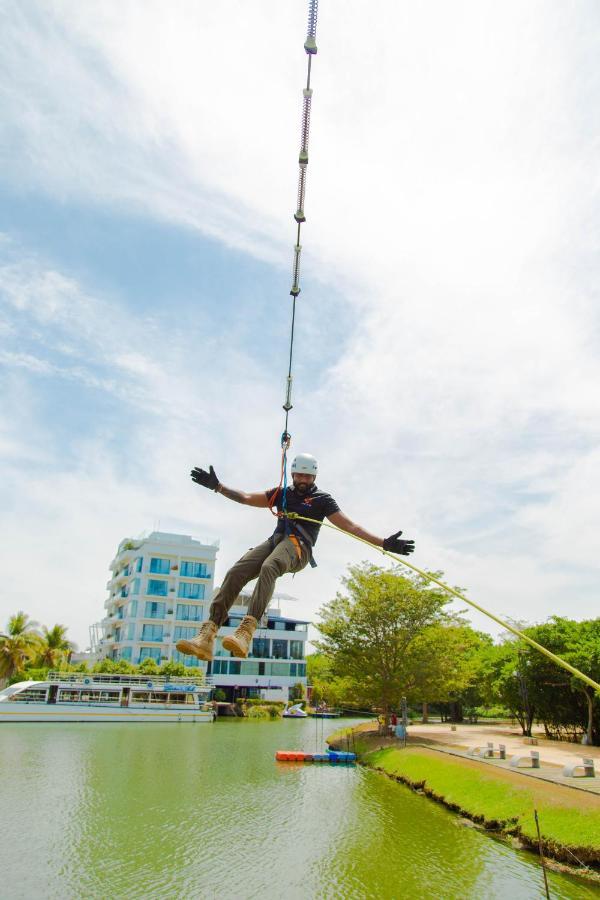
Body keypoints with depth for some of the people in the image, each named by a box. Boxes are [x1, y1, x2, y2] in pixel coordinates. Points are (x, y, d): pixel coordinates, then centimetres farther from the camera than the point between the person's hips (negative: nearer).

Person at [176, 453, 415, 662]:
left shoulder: (322, 499, 16)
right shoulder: (282, 494, 27)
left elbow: (351, 527, 10)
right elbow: (246, 498, 24)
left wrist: (384, 543, 0)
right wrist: (217, 486, 14)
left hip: (299, 546, -4)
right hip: (275, 540, 4)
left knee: (268, 568, -38)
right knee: (235, 572, -23)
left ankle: (246, 632, -54)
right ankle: (207, 637, -33)